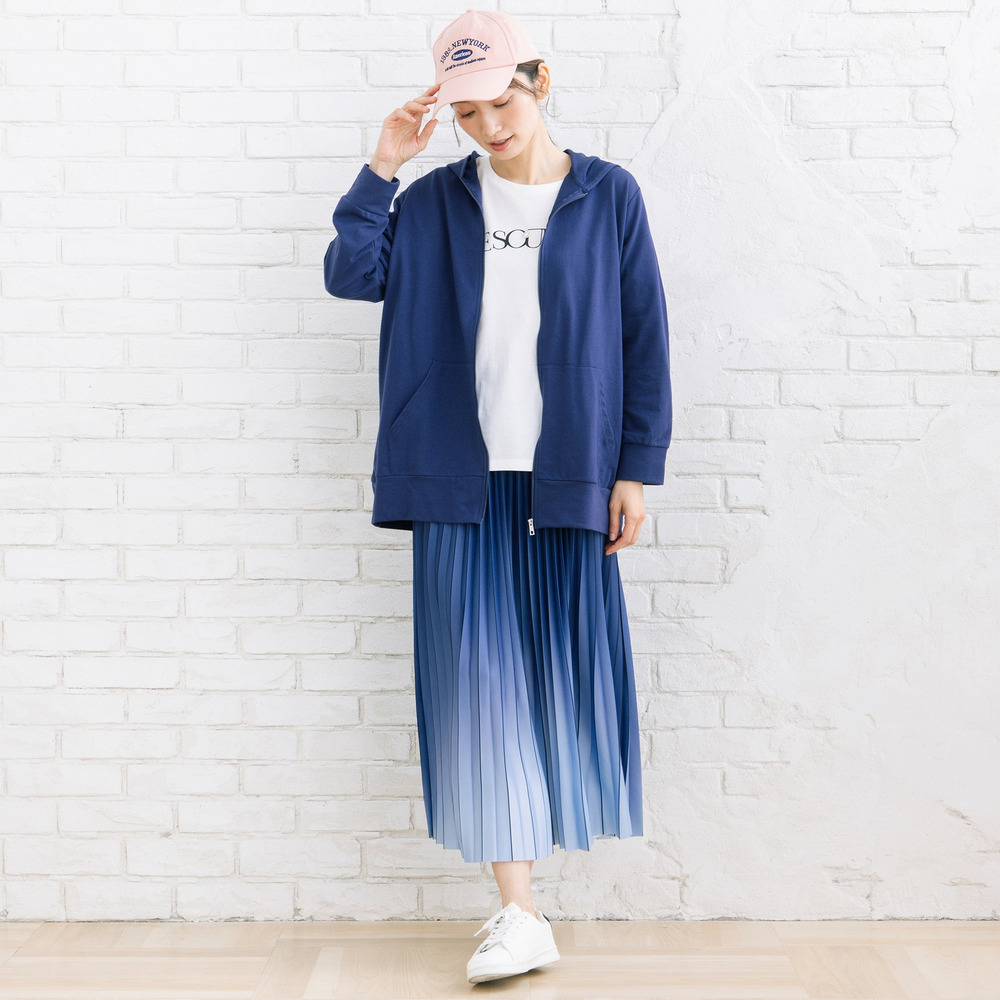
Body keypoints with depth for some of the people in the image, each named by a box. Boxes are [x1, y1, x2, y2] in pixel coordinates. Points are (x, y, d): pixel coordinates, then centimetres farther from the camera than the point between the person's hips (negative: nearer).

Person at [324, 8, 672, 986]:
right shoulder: (437, 201, 8)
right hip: (462, 480, 1)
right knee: (481, 681, -2)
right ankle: (518, 915, 4)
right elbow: (351, 273, -2)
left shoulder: (608, 196, 4)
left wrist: (635, 467, -1)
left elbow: (644, 337, 3)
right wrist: (383, 166, -7)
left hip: (569, 479, -1)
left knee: (564, 671, 6)